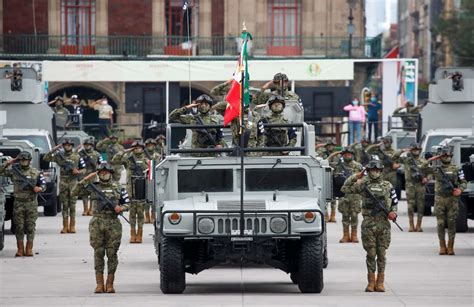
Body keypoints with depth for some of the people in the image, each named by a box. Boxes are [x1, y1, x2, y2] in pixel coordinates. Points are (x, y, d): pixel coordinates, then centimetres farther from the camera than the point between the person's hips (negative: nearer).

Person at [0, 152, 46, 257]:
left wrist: (40, 188, -15)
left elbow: (44, 185, 6)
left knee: (30, 227, 0)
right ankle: (20, 249, 7)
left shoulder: (36, 172, 4)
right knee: (19, 227, 1)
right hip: (18, 203, 0)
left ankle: (29, 249, 6)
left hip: (31, 203, 0)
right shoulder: (13, 171, 4)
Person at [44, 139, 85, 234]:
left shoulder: (77, 157, 6)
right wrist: (54, 149, -6)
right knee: (64, 205, 3)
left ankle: (72, 226, 3)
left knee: (72, 205, 0)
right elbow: (46, 158, 0)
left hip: (73, 183, -1)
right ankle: (65, 227, 5)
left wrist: (78, 172, -11)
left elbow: (83, 170, 11)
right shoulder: (59, 156, 6)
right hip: (63, 182, 1)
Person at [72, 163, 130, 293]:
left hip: (113, 224, 0)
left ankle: (110, 284, 5)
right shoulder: (93, 187, 7)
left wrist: (121, 208, -8)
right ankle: (99, 284, 4)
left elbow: (127, 203, 13)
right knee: (98, 253, 0)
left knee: (112, 254, 0)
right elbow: (76, 192, 3)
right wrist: (85, 180, -5)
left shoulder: (118, 188, 9)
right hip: (97, 223, 0)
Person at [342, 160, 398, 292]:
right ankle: (371, 282, 7)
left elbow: (395, 202, 16)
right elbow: (345, 188, 2)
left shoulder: (387, 186, 10)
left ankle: (380, 282, 7)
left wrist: (393, 212, -2)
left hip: (384, 224, 1)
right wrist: (355, 177, -3)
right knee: (371, 253, 0)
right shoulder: (363, 184, 5)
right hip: (368, 224, -1)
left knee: (381, 253, 3)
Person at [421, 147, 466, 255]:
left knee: (451, 224, -1)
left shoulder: (456, 169, 7)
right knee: (441, 224, 1)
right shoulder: (436, 169, 8)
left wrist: (460, 189, -11)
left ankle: (450, 247, 4)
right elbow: (423, 168, -2)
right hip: (440, 200, 0)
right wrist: (432, 159, -5)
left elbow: (464, 182, 8)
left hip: (452, 199, 0)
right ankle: (442, 247, 7)